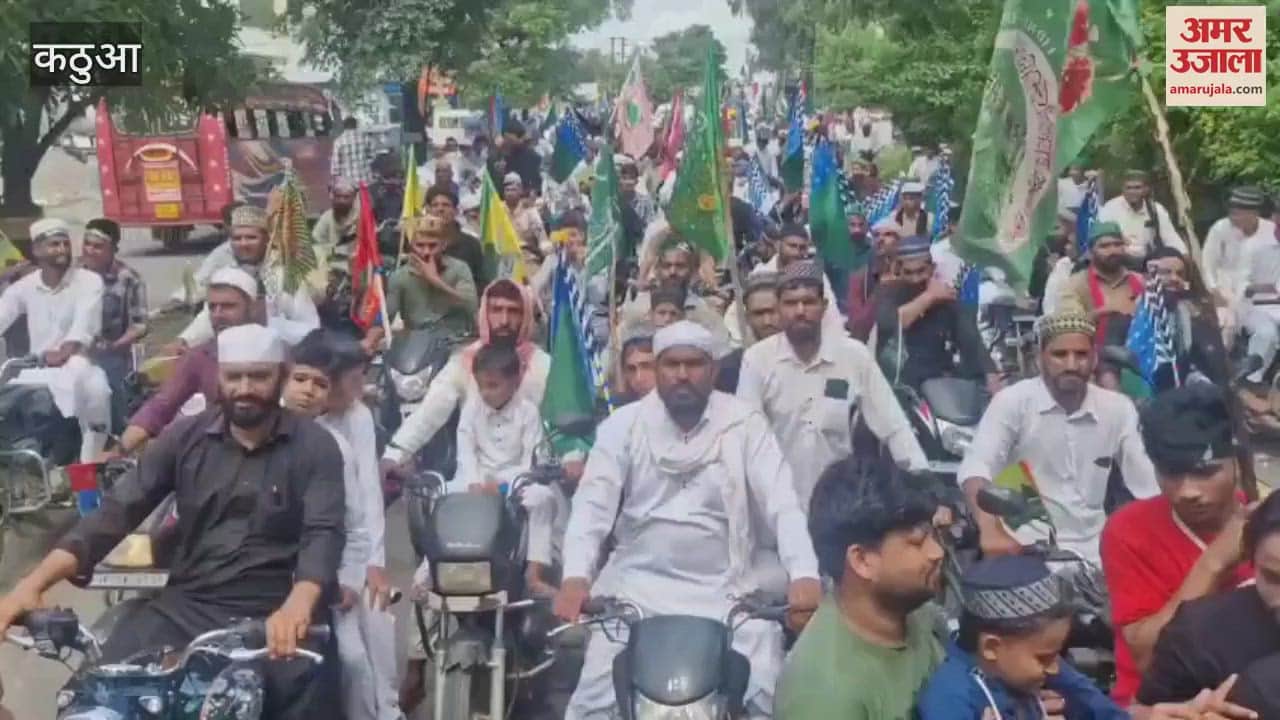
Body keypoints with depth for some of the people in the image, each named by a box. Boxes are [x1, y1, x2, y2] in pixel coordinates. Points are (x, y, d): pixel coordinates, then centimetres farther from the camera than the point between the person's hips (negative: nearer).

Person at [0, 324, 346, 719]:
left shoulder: (314, 446, -2)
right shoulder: (184, 437, 6)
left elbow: (323, 534, -14)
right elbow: (117, 511, 1)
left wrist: (296, 609, -36)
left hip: (276, 612, -3)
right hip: (186, 606, 3)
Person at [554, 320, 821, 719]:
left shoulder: (744, 424, -2)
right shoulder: (623, 425, -1)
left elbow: (782, 504, -11)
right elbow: (593, 503, -9)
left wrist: (804, 574, -28)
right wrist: (576, 575, -27)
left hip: (725, 589, 0)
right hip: (638, 583, 0)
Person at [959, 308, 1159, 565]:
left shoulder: (1118, 408, 5)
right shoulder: (1012, 401, -9)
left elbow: (1149, 486, 6)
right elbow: (976, 469, -22)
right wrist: (991, 531, -40)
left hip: (1093, 550, 4)